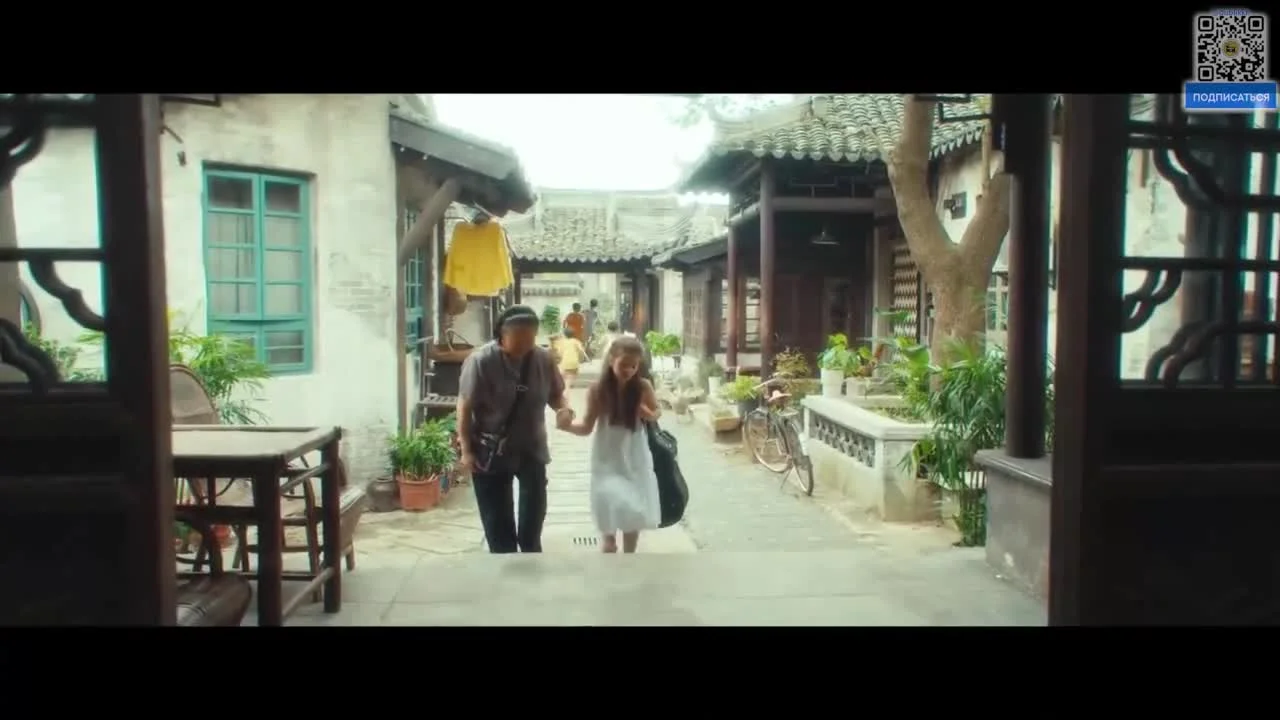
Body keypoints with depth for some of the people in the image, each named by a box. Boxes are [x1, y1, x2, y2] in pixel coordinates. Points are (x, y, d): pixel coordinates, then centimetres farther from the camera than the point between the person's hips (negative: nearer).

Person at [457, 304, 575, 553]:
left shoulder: (543, 359, -9)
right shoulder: (481, 360, -21)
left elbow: (556, 394, 4)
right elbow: (465, 406, -16)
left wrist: (563, 408, -20)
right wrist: (466, 450, -16)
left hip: (532, 449, 4)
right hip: (491, 452, -3)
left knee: (535, 509, 13)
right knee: (496, 517, 9)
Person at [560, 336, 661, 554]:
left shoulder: (643, 387, -11)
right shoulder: (598, 389, -14)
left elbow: (656, 413, 7)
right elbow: (587, 427, -9)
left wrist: (647, 414, -15)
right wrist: (568, 425, -29)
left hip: (635, 458, 2)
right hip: (608, 459, -2)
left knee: (634, 512, 11)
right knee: (611, 509, -8)